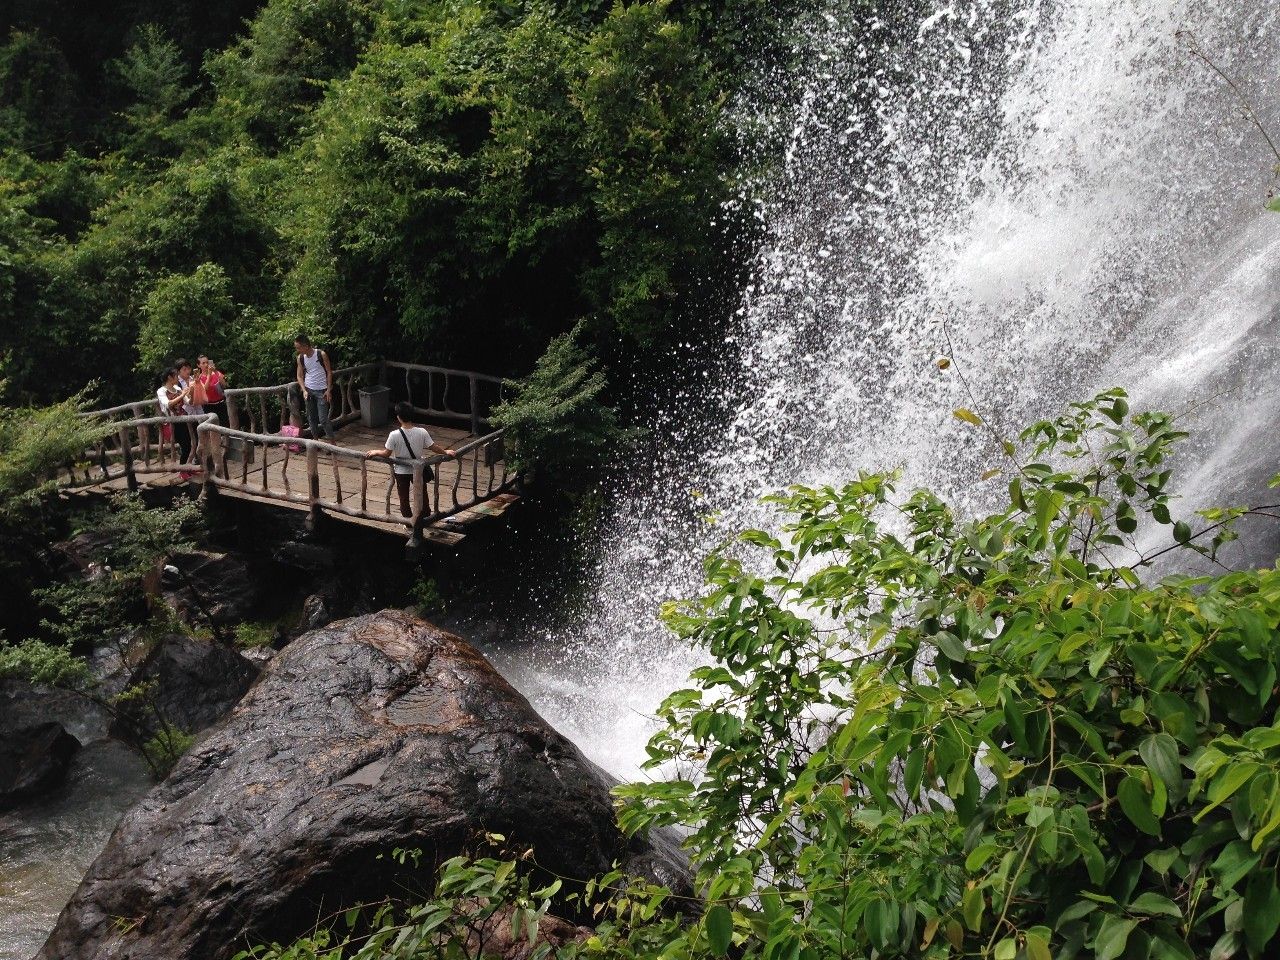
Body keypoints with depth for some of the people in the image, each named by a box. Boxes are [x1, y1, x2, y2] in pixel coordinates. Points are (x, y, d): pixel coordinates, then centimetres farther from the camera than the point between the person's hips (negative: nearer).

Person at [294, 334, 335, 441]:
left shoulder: (321, 355, -14)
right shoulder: (300, 358, -1)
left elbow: (329, 372, -6)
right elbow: (299, 376, 7)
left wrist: (329, 390, -10)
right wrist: (304, 390, -7)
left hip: (321, 391, -5)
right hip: (308, 390, 5)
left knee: (323, 418, -8)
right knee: (311, 418, 10)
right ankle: (315, 439, 23)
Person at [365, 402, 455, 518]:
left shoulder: (394, 435, -22)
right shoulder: (422, 432, -18)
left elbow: (387, 453, -13)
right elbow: (434, 447, -10)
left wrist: (375, 452, 6)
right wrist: (445, 452, 8)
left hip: (401, 472, -2)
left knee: (404, 498, 16)